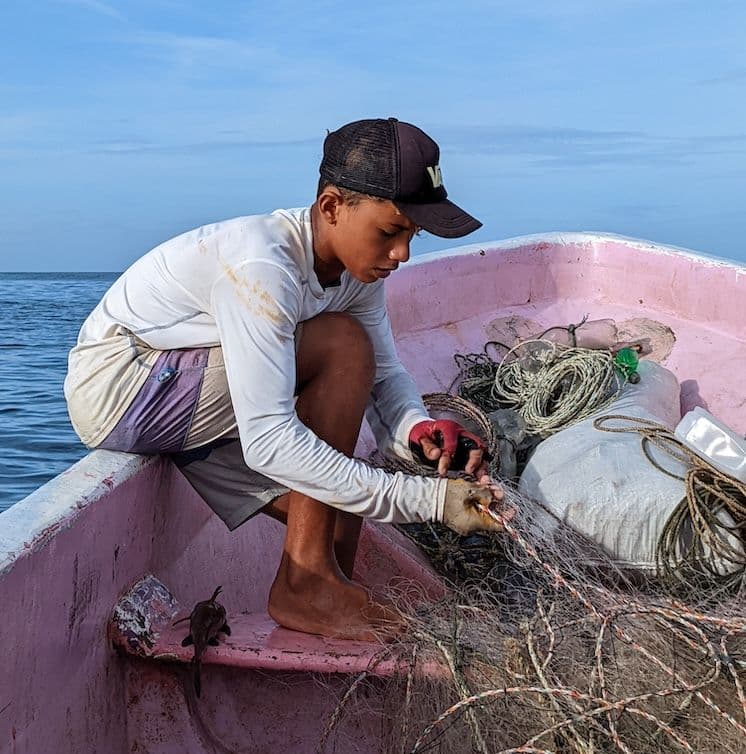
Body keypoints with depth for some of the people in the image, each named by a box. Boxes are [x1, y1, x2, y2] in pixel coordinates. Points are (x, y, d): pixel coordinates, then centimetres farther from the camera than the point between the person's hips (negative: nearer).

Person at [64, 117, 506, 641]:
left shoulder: (356, 264, -6)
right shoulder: (262, 266, -32)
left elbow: (384, 374, 1)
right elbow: (267, 442, -36)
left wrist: (415, 428, -24)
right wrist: (426, 499, -37)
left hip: (190, 408, 8)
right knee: (342, 348, -24)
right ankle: (304, 584, -18)